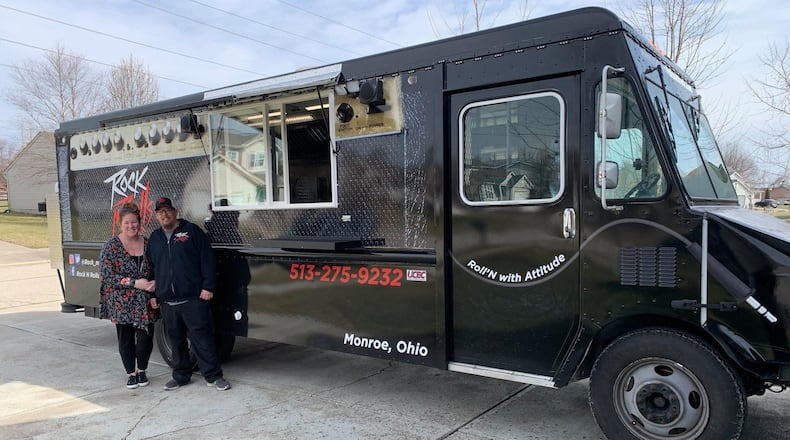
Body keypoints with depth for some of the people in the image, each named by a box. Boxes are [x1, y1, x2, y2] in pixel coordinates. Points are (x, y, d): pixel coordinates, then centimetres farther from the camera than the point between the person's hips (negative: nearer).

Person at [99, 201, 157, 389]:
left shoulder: (147, 243, 2)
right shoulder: (111, 246, -6)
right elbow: (107, 277, -11)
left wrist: (154, 284, -12)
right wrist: (135, 283, -19)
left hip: (145, 303, 2)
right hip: (122, 304, -2)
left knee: (146, 337, 1)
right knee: (126, 339, 7)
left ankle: (142, 371, 24)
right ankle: (131, 374, 25)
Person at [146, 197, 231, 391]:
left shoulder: (192, 231, 1)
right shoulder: (154, 238, 17)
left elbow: (207, 260, -4)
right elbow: (150, 269, 22)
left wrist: (208, 287, -11)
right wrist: (153, 294, 15)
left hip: (193, 298, -5)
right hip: (167, 302, 5)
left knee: (202, 338, -3)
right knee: (176, 340, 13)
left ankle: (213, 376, 5)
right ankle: (181, 376, 25)